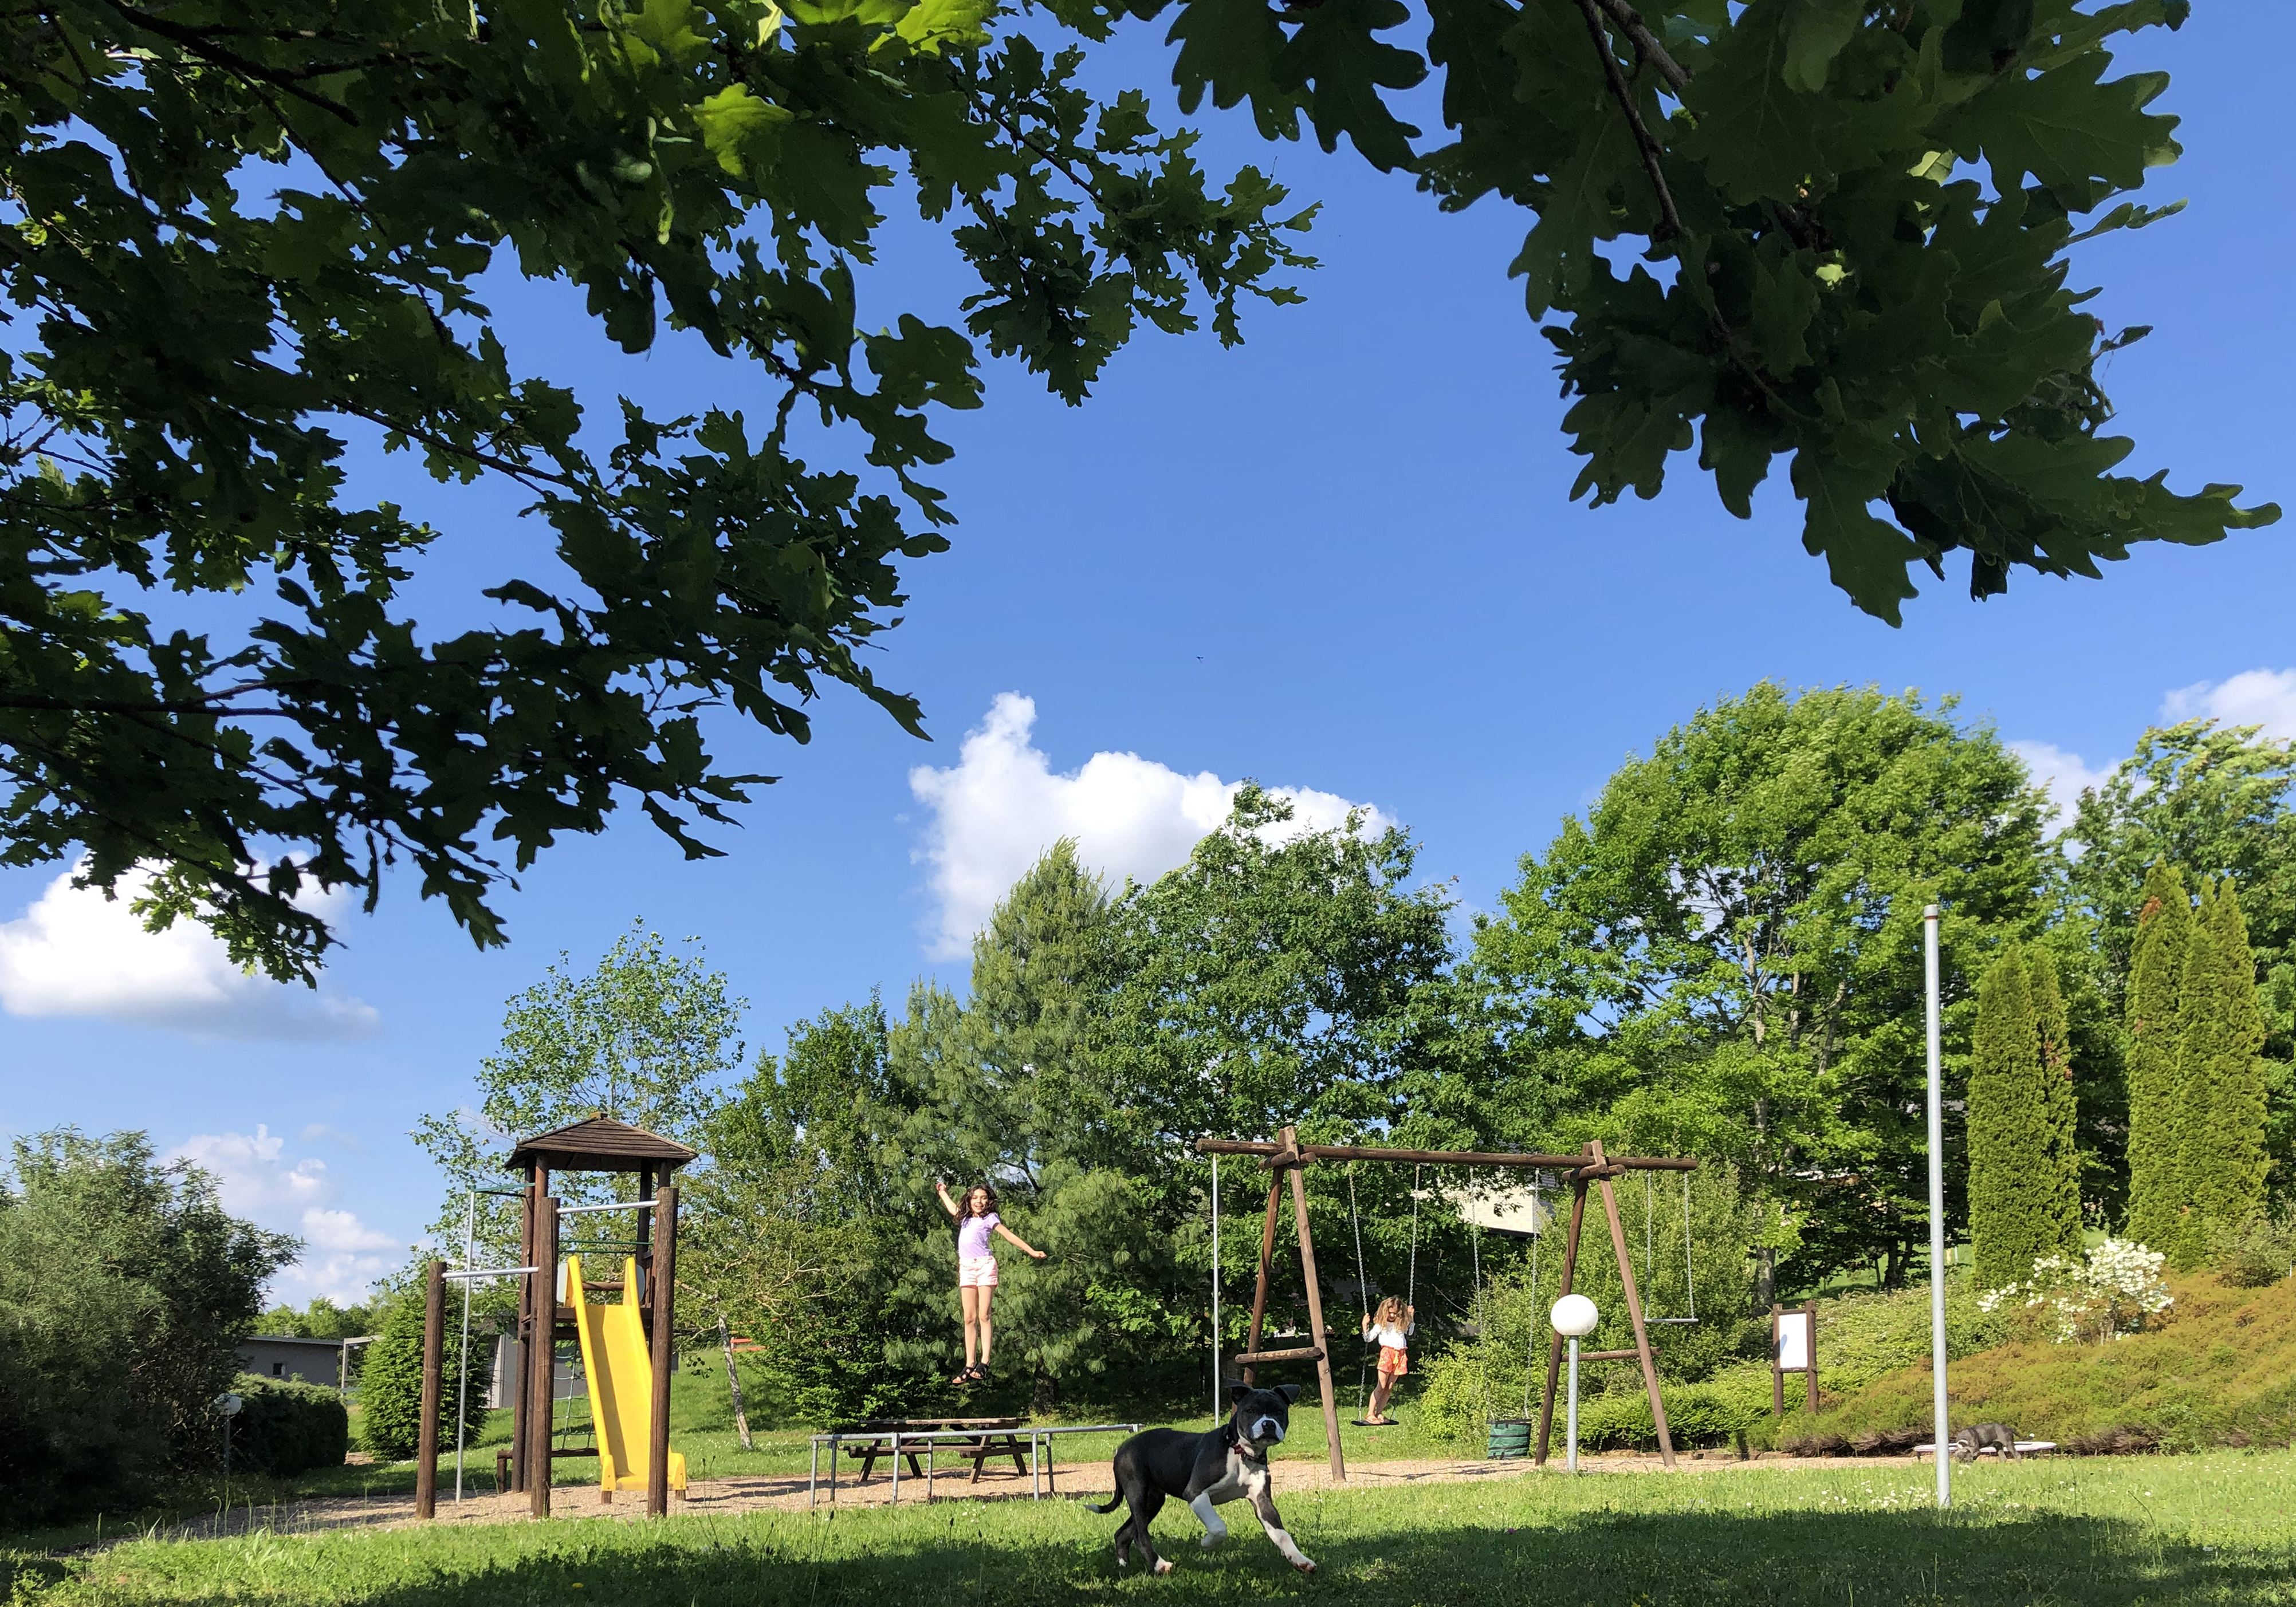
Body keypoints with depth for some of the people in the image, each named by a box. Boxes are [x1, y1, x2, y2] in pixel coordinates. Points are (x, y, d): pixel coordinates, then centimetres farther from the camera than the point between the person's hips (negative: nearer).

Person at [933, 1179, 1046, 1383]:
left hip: (985, 1265, -5)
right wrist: (943, 1192, 56)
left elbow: (1009, 1235, 2)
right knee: (969, 1318, 0)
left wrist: (1031, 1251, -4)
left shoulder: (989, 1218, 6)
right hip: (966, 1268, 5)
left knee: (983, 1316, -11)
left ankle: (984, 1364, -17)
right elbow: (952, 1208, 42)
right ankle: (970, 1366, -3)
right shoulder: (966, 1218, 21)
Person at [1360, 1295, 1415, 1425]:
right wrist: (1365, 1325, -17)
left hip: (1400, 1355, 5)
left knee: (1390, 1387, 5)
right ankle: (1370, 1413, -5)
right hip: (1386, 1354, -5)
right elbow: (1369, 1338, -2)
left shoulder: (1401, 1324, 11)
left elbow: (1410, 1333, 30)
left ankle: (1379, 1413, 11)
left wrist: (1411, 1318, 19)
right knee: (1382, 1386, -8)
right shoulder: (1381, 1324, -1)